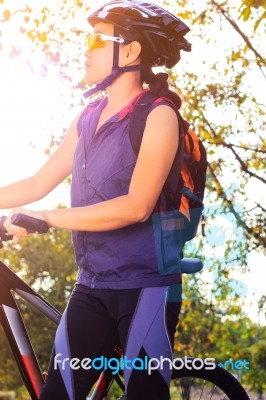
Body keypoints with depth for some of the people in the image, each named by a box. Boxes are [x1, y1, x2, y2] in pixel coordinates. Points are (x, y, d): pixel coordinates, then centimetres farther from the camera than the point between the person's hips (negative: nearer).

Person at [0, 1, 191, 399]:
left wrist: (45, 218, -21)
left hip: (144, 287, -6)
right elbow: (38, 183, 15)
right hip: (91, 287, 6)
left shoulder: (158, 115, -10)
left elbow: (136, 206, -20)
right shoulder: (88, 118, 12)